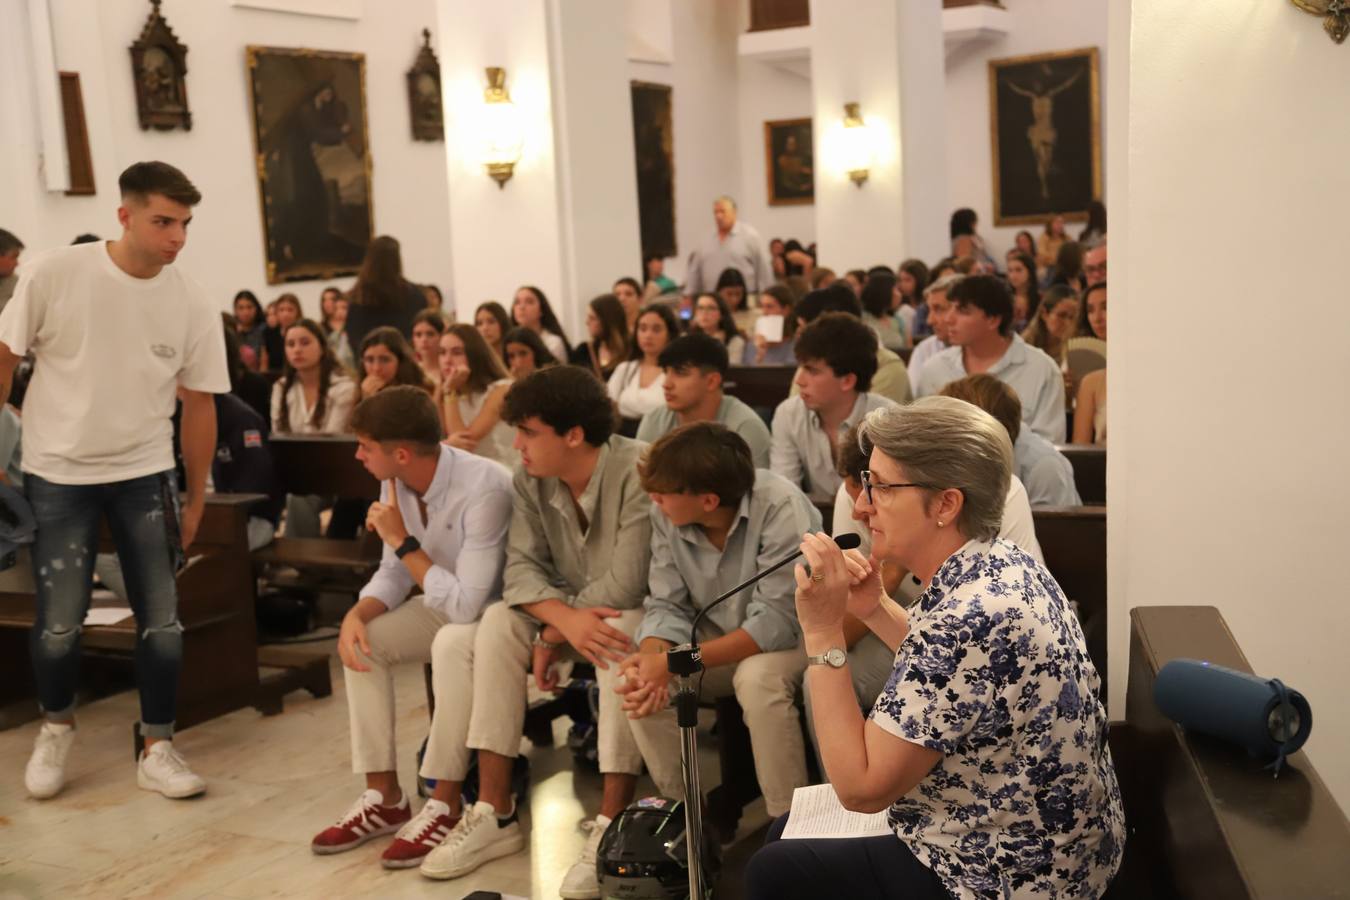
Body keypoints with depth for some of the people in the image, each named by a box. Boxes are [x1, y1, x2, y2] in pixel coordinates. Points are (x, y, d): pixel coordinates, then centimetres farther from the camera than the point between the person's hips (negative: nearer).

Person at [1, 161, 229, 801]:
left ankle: (157, 750, 17)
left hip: (144, 473, 2)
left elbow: (198, 405, 2)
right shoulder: (52, 276, -12)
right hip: (57, 473, -1)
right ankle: (56, 725, 31)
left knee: (162, 621, 0)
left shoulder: (193, 306, -7)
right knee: (58, 623, 0)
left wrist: (195, 498, 6)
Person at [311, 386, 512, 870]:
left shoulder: (484, 489, -32)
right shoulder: (397, 483, -8)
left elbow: (467, 605, -34)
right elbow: (394, 574, 2)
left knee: (452, 644, -35)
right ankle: (384, 797, -3)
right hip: (449, 602, 8)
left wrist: (404, 541, -27)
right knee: (363, 640, -10)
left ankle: (444, 806, -21)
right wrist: (357, 613, -18)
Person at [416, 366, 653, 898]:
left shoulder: (637, 472, -26)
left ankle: (611, 828, -29)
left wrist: (554, 637, -19)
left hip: (641, 613, -6)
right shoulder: (530, 479, -5)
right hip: (566, 614, 6)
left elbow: (626, 586, -29)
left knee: (619, 642, -37)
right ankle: (494, 814, -15)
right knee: (497, 623, -18)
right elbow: (521, 569, -12)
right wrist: (565, 619, -31)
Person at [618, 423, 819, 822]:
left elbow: (777, 621, -30)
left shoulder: (780, 507, -28)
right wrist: (651, 658, -30)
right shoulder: (665, 514, -11)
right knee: (642, 683, -18)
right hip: (721, 645, 5)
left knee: (757, 679, -35)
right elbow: (666, 606, -7)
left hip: (794, 636, -5)